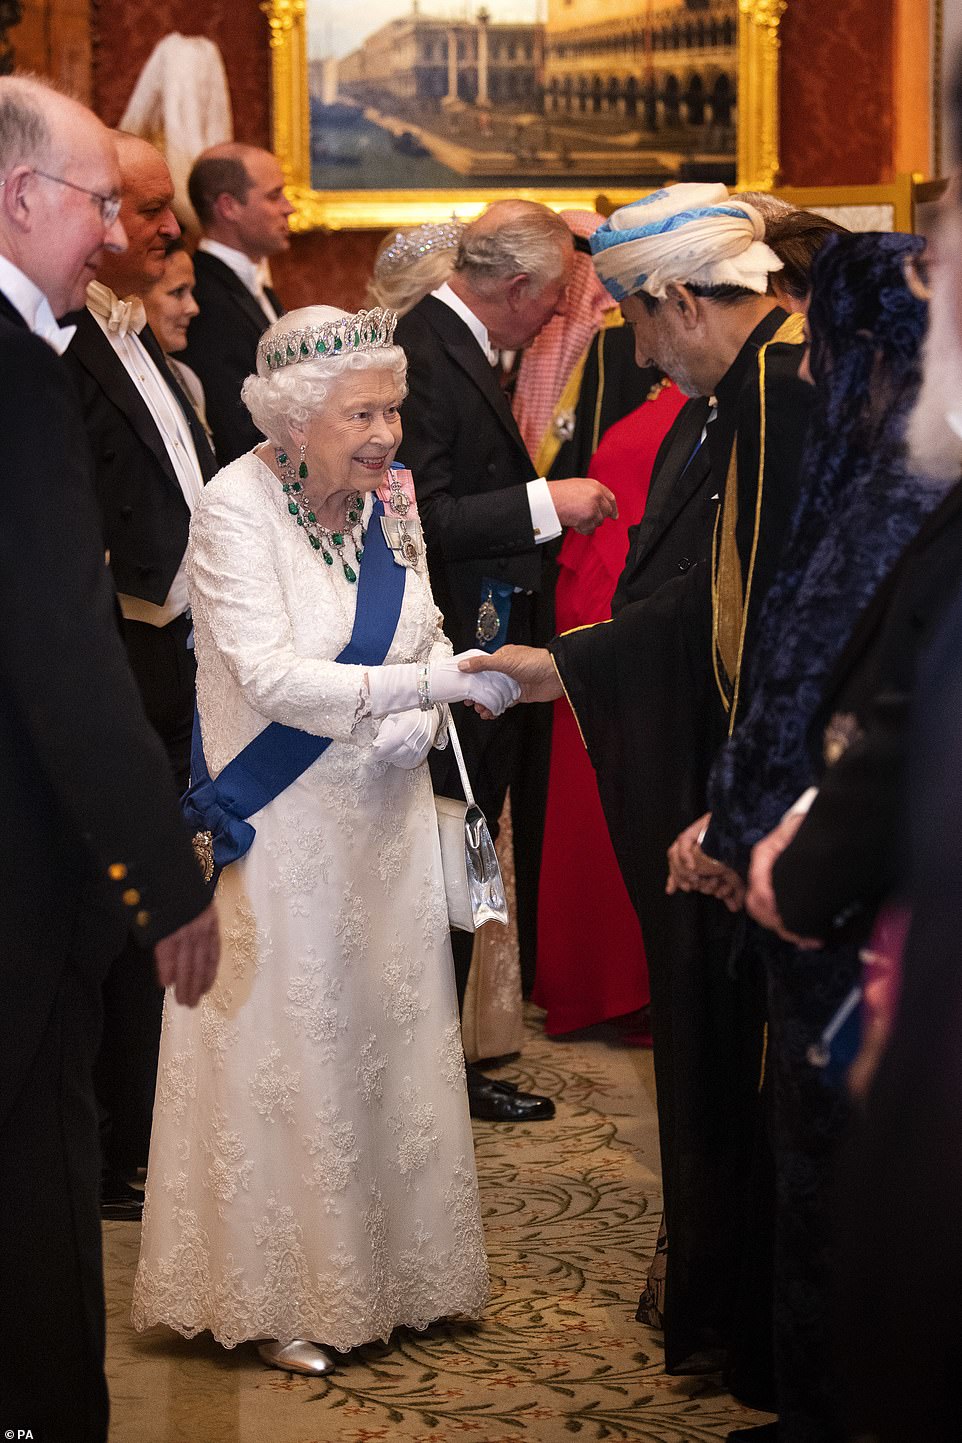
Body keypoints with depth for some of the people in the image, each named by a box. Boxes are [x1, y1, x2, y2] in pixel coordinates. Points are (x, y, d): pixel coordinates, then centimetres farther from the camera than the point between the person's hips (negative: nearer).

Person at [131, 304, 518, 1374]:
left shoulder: (388, 496, 1)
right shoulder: (236, 506, -17)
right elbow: (273, 678, -25)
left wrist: (418, 723, -12)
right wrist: (436, 679, -30)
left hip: (382, 816, 6)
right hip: (281, 821, -6)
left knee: (387, 1034, 12)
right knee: (286, 1051, 3)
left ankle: (392, 1267, 27)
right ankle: (280, 1295, 18)